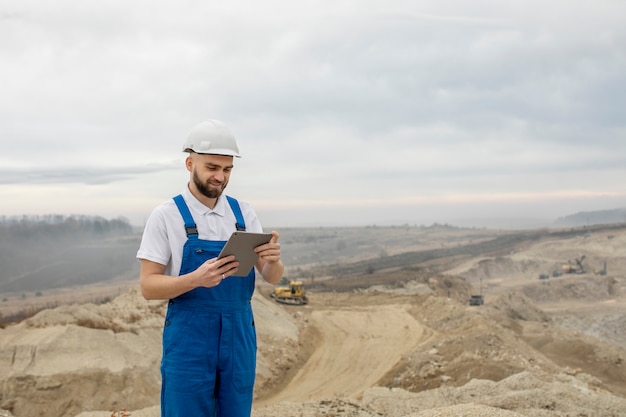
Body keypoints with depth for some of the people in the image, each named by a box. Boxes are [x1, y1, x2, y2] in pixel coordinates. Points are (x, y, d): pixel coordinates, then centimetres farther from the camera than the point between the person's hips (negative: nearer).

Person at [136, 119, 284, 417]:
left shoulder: (243, 213, 6)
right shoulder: (166, 215, -7)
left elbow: (272, 278, 5)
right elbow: (148, 286, -9)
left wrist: (273, 260, -19)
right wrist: (196, 279, -27)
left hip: (239, 337, 4)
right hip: (188, 339, -4)